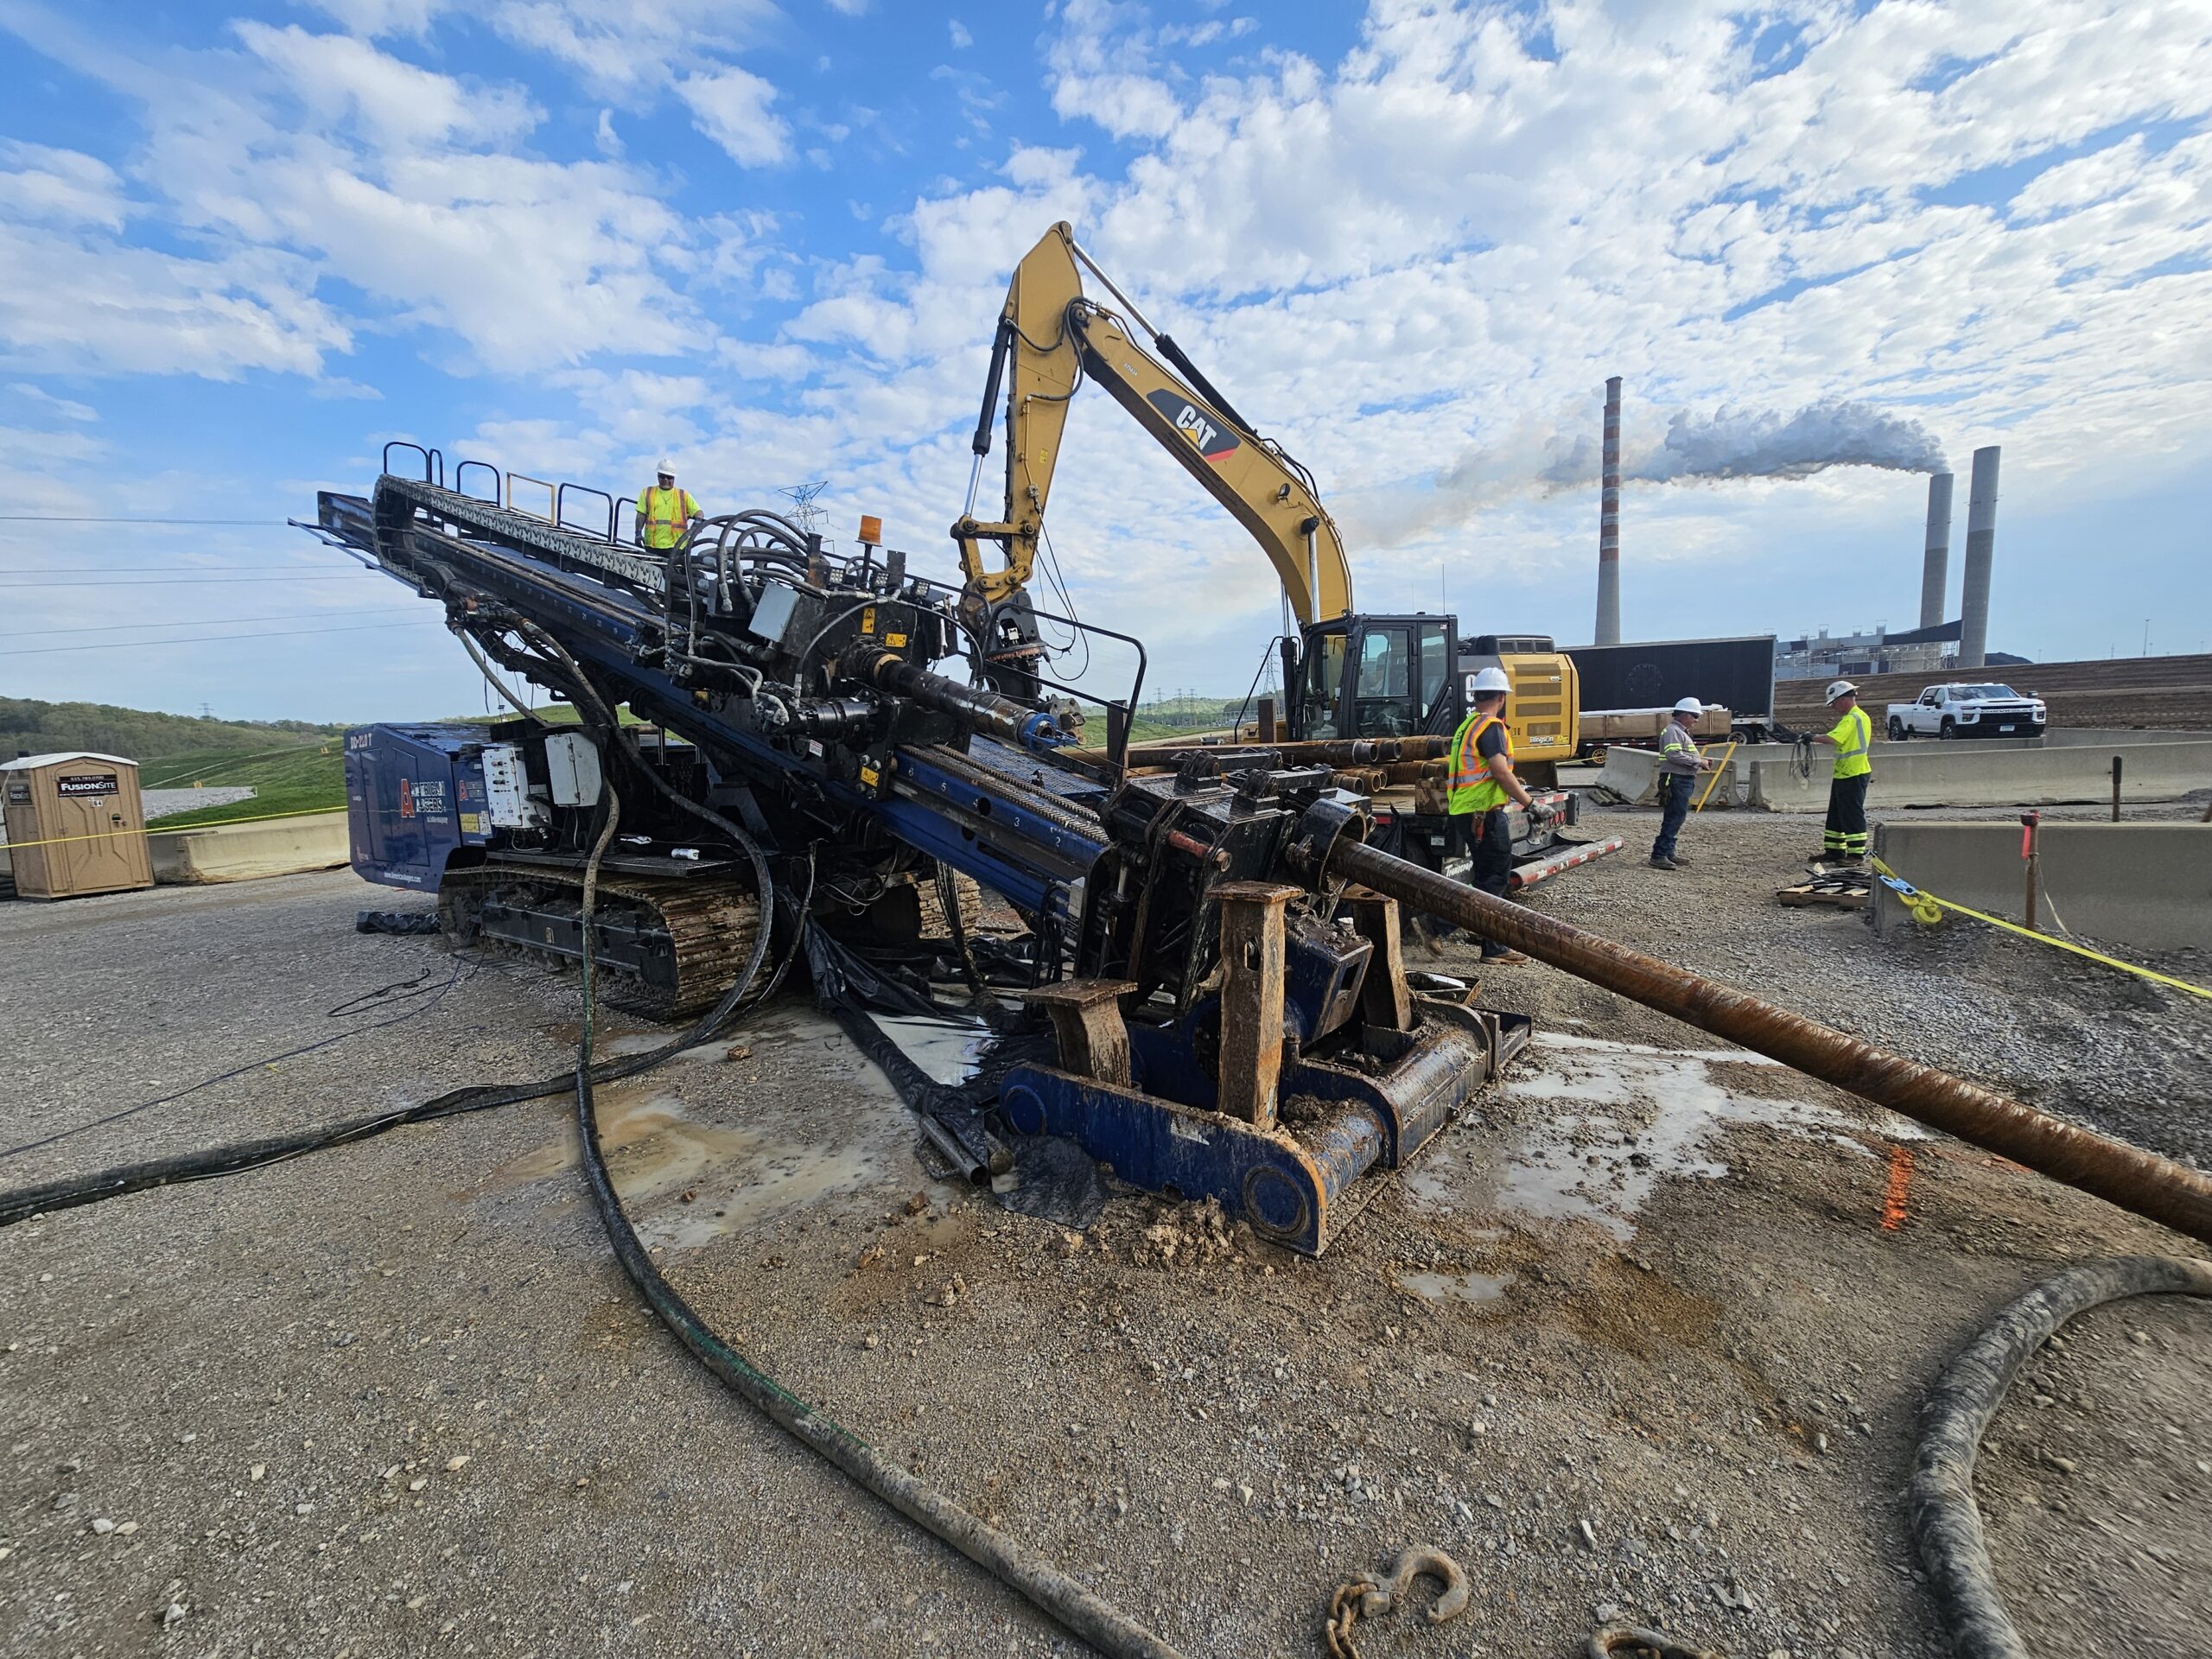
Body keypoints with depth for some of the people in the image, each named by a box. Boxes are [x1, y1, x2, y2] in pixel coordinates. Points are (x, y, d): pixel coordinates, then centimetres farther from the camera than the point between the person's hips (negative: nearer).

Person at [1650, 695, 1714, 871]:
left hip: (1683, 781, 11)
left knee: (1676, 818, 16)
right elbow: (1674, 755, -24)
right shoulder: (1673, 731, -12)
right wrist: (1698, 761, -18)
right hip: (1676, 780, -11)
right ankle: (1659, 856, -12)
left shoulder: (1682, 731, 22)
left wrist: (1701, 761, 12)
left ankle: (1669, 852, 24)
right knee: (1673, 818, -12)